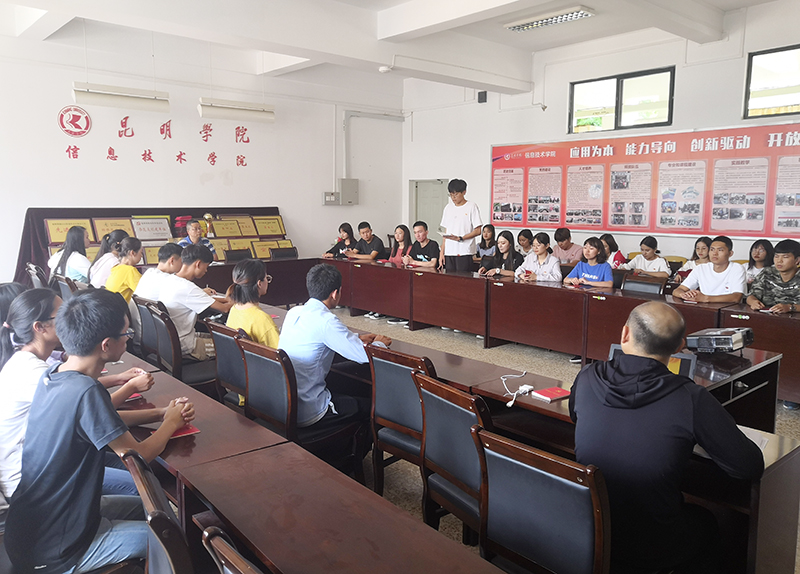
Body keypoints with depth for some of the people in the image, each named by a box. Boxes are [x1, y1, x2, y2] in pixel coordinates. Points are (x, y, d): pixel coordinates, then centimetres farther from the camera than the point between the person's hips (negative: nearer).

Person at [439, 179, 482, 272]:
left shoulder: (472, 206, 0)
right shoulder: (448, 207, 15)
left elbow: (478, 231, -4)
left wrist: (460, 238, -16)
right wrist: (442, 253, 9)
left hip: (464, 253, -5)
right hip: (449, 253, 5)